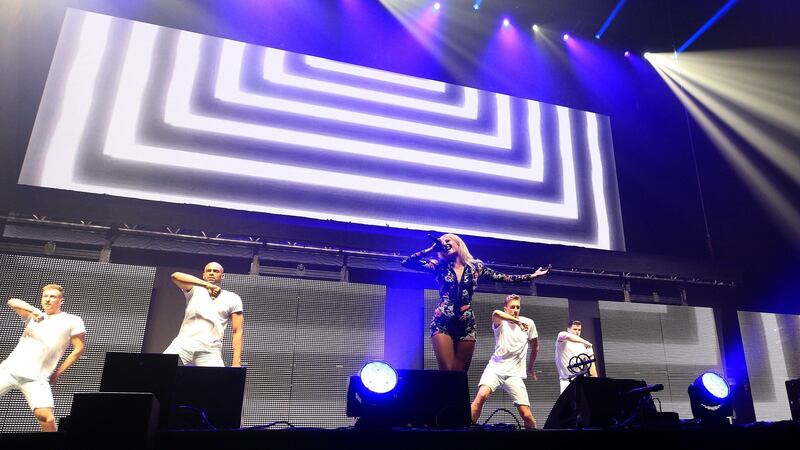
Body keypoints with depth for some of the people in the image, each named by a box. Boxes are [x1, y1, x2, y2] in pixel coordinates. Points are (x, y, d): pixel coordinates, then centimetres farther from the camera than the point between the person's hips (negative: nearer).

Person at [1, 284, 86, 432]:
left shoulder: (73, 321, 3)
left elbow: (79, 349, 3)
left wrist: (57, 373, 0)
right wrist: (33, 309, -23)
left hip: (36, 378, -3)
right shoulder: (34, 315, 13)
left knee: (46, 417, -19)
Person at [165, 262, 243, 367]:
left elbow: (237, 331, 6)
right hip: (183, 345, 1)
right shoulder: (194, 290, 13)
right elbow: (175, 276, -8)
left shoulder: (232, 299, 11)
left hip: (210, 352, 0)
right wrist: (207, 284, -21)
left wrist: (236, 361, -7)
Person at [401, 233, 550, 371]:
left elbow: (503, 277, 14)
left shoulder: (475, 266, 11)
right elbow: (406, 263, 1)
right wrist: (431, 249, 1)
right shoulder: (439, 266, 7)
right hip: (442, 323, -1)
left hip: (466, 324, 2)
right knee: (447, 372, -13)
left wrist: (532, 275, 13)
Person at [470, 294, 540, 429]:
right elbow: (496, 313, -29)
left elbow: (535, 347, 18)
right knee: (482, 396, -29)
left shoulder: (528, 323, 3)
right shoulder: (500, 322, -2)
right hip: (495, 368, -1)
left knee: (526, 415, -7)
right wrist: (517, 321, -35)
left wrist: (530, 368, 25)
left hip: (514, 373, 2)